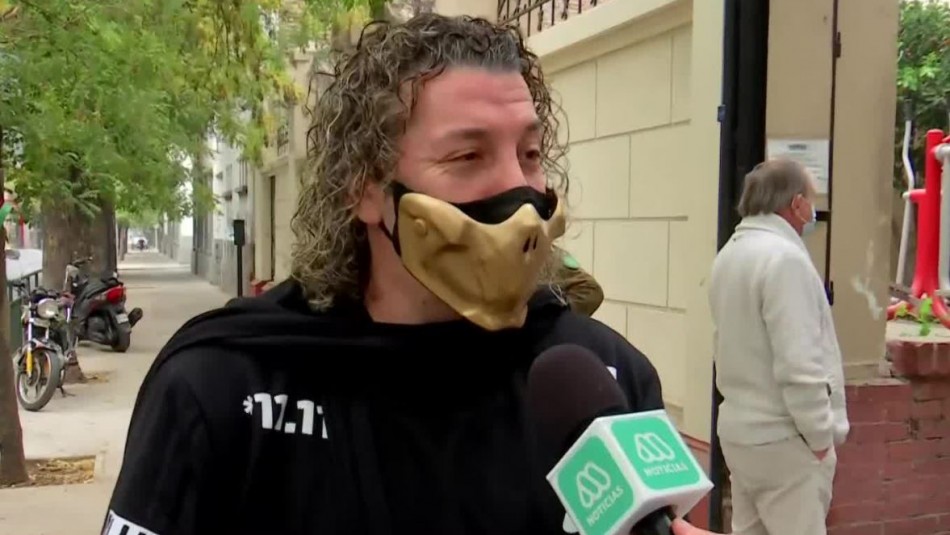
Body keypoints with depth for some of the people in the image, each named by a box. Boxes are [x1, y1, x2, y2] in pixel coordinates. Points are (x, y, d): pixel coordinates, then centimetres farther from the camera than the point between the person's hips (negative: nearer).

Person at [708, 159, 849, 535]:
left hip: (740, 428, 9)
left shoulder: (731, 253, 10)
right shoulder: (784, 257, -19)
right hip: (782, 438, -9)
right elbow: (798, 364, -23)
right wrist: (820, 435, -13)